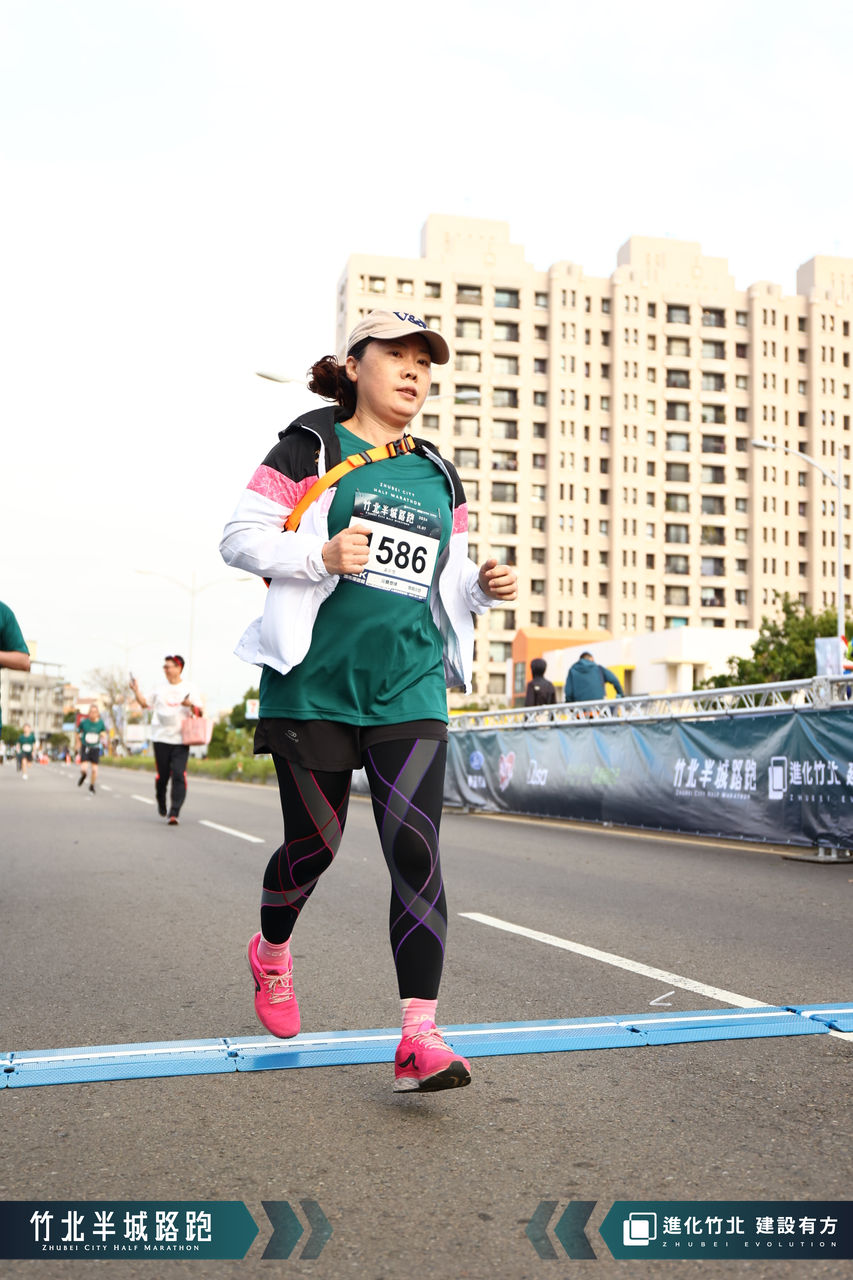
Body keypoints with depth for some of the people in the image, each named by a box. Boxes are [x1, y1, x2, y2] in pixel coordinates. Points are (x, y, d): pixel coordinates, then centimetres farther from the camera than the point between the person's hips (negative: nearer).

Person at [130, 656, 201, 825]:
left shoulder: (189, 689, 5)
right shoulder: (159, 688, 11)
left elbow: (200, 712, 4)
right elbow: (145, 704, 18)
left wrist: (191, 705, -16)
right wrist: (136, 691, 4)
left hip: (181, 739, -2)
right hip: (161, 738, 2)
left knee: (179, 776, -12)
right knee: (163, 775, 5)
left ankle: (173, 813, -13)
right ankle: (161, 803, 32)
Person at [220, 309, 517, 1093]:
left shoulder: (438, 476, 17)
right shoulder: (311, 448, 3)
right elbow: (241, 537, -2)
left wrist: (485, 587, 0)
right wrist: (321, 554, -19)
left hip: (410, 692, 3)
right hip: (315, 683, -3)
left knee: (416, 849, -8)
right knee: (315, 840, 8)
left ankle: (420, 1037, -5)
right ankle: (272, 953, 41)